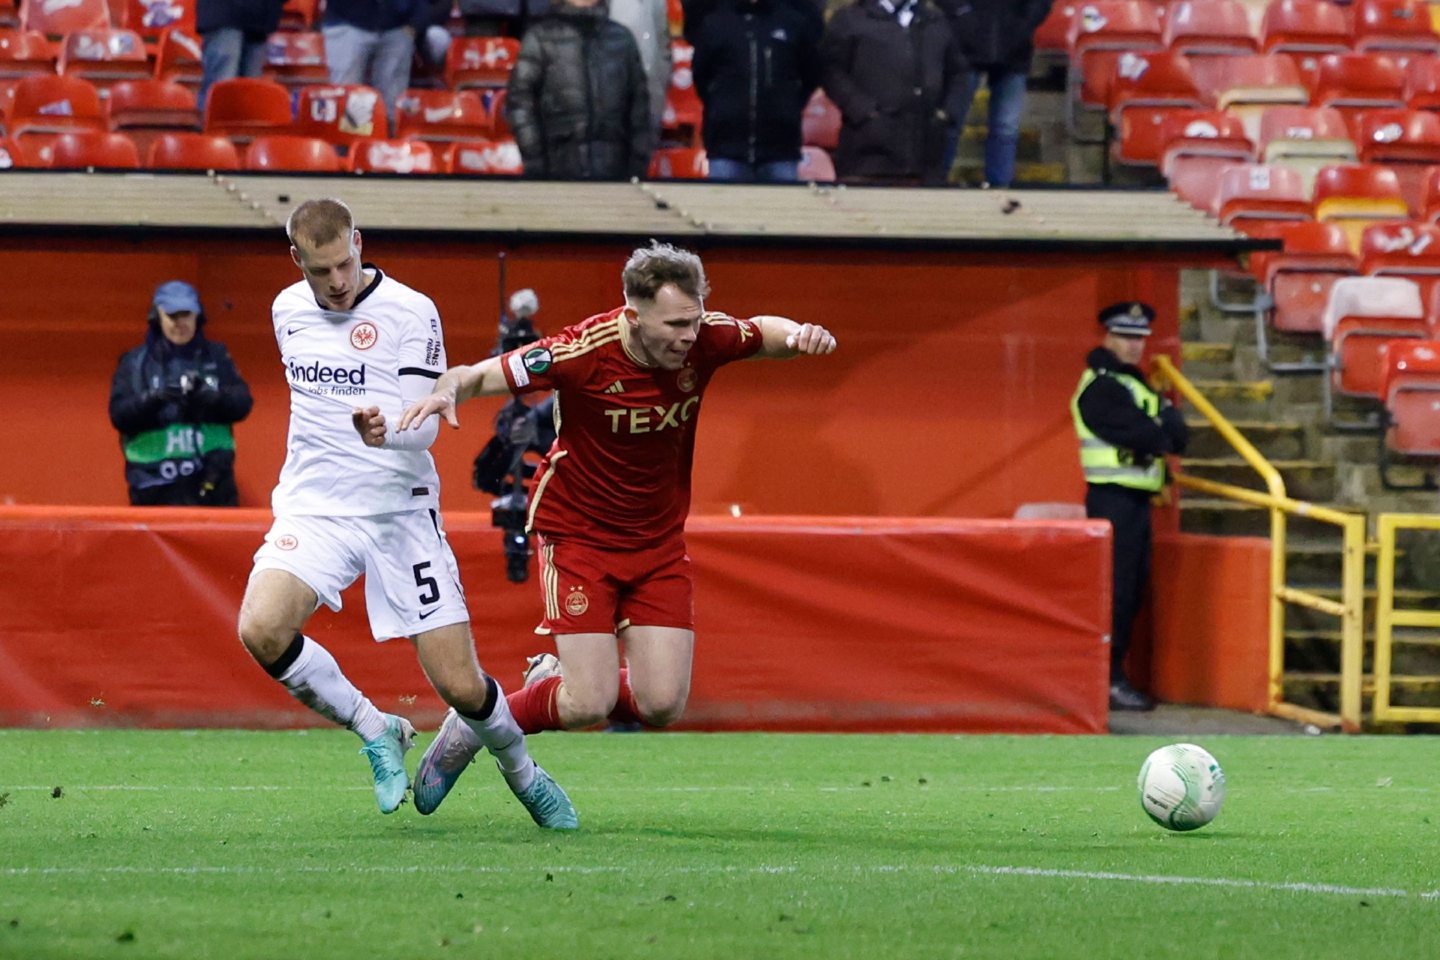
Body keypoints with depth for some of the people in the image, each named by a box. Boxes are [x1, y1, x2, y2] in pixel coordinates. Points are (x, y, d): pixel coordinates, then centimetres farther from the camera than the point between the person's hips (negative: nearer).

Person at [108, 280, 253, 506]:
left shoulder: (216, 356, 13)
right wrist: (156, 398, -21)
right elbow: (118, 415, -3)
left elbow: (242, 403, 3)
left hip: (212, 481, 1)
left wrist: (209, 396, -18)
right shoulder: (134, 362, 8)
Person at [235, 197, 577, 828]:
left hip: (399, 511, -3)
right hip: (314, 510, 3)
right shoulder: (287, 310, 7)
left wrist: (385, 430, -36)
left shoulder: (410, 312, -9)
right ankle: (376, 733, -1)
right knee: (261, 630, -26)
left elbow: (426, 424, -15)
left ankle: (520, 769, 29)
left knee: (461, 687, -7)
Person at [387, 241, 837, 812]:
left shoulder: (705, 339, -13)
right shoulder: (584, 352, -26)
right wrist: (446, 391, -45)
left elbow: (767, 333, 8)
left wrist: (802, 336, -15)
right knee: (587, 707, -13)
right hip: (578, 535, -5)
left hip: (659, 543, 5)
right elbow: (478, 376, -21)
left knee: (663, 705, -4)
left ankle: (560, 678, 26)